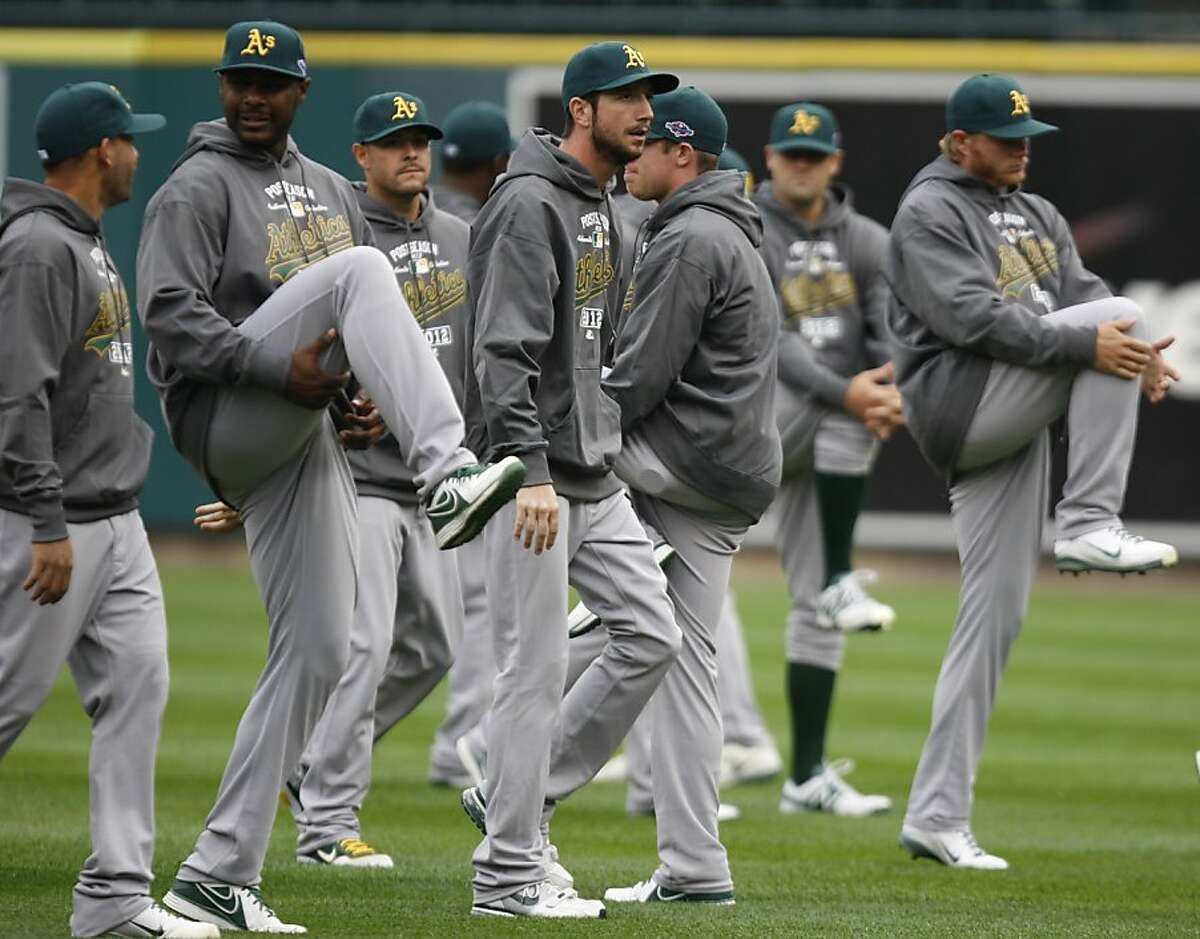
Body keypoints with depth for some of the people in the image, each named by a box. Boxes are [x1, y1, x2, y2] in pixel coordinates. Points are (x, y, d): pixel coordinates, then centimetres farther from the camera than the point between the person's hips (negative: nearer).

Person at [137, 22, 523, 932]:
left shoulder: (332, 192, 21)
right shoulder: (199, 188, -1)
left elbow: (372, 326, 23)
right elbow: (171, 313, -14)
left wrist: (377, 397, 2)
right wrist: (281, 368, -24)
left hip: (306, 441, 7)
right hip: (221, 420, -7)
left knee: (318, 651, 0)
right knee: (356, 270, -27)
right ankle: (448, 477, -44)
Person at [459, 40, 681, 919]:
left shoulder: (604, 208, 16)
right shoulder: (530, 205, -14)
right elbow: (506, 351, -23)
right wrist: (532, 473, -30)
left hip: (596, 479, 9)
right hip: (533, 479, -9)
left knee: (652, 638, 6)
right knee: (537, 667, -7)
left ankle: (521, 798, 16)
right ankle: (509, 874, -1)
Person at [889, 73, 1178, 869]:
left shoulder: (1038, 215, 23)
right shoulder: (930, 211, -4)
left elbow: (1085, 296, 10)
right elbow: (971, 316, -18)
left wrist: (1137, 354, -12)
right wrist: (1086, 340, -26)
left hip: (1010, 429, 8)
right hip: (958, 405, -8)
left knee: (996, 617, 3)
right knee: (1118, 317, -19)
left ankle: (937, 817, 5)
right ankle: (1088, 526, -21)